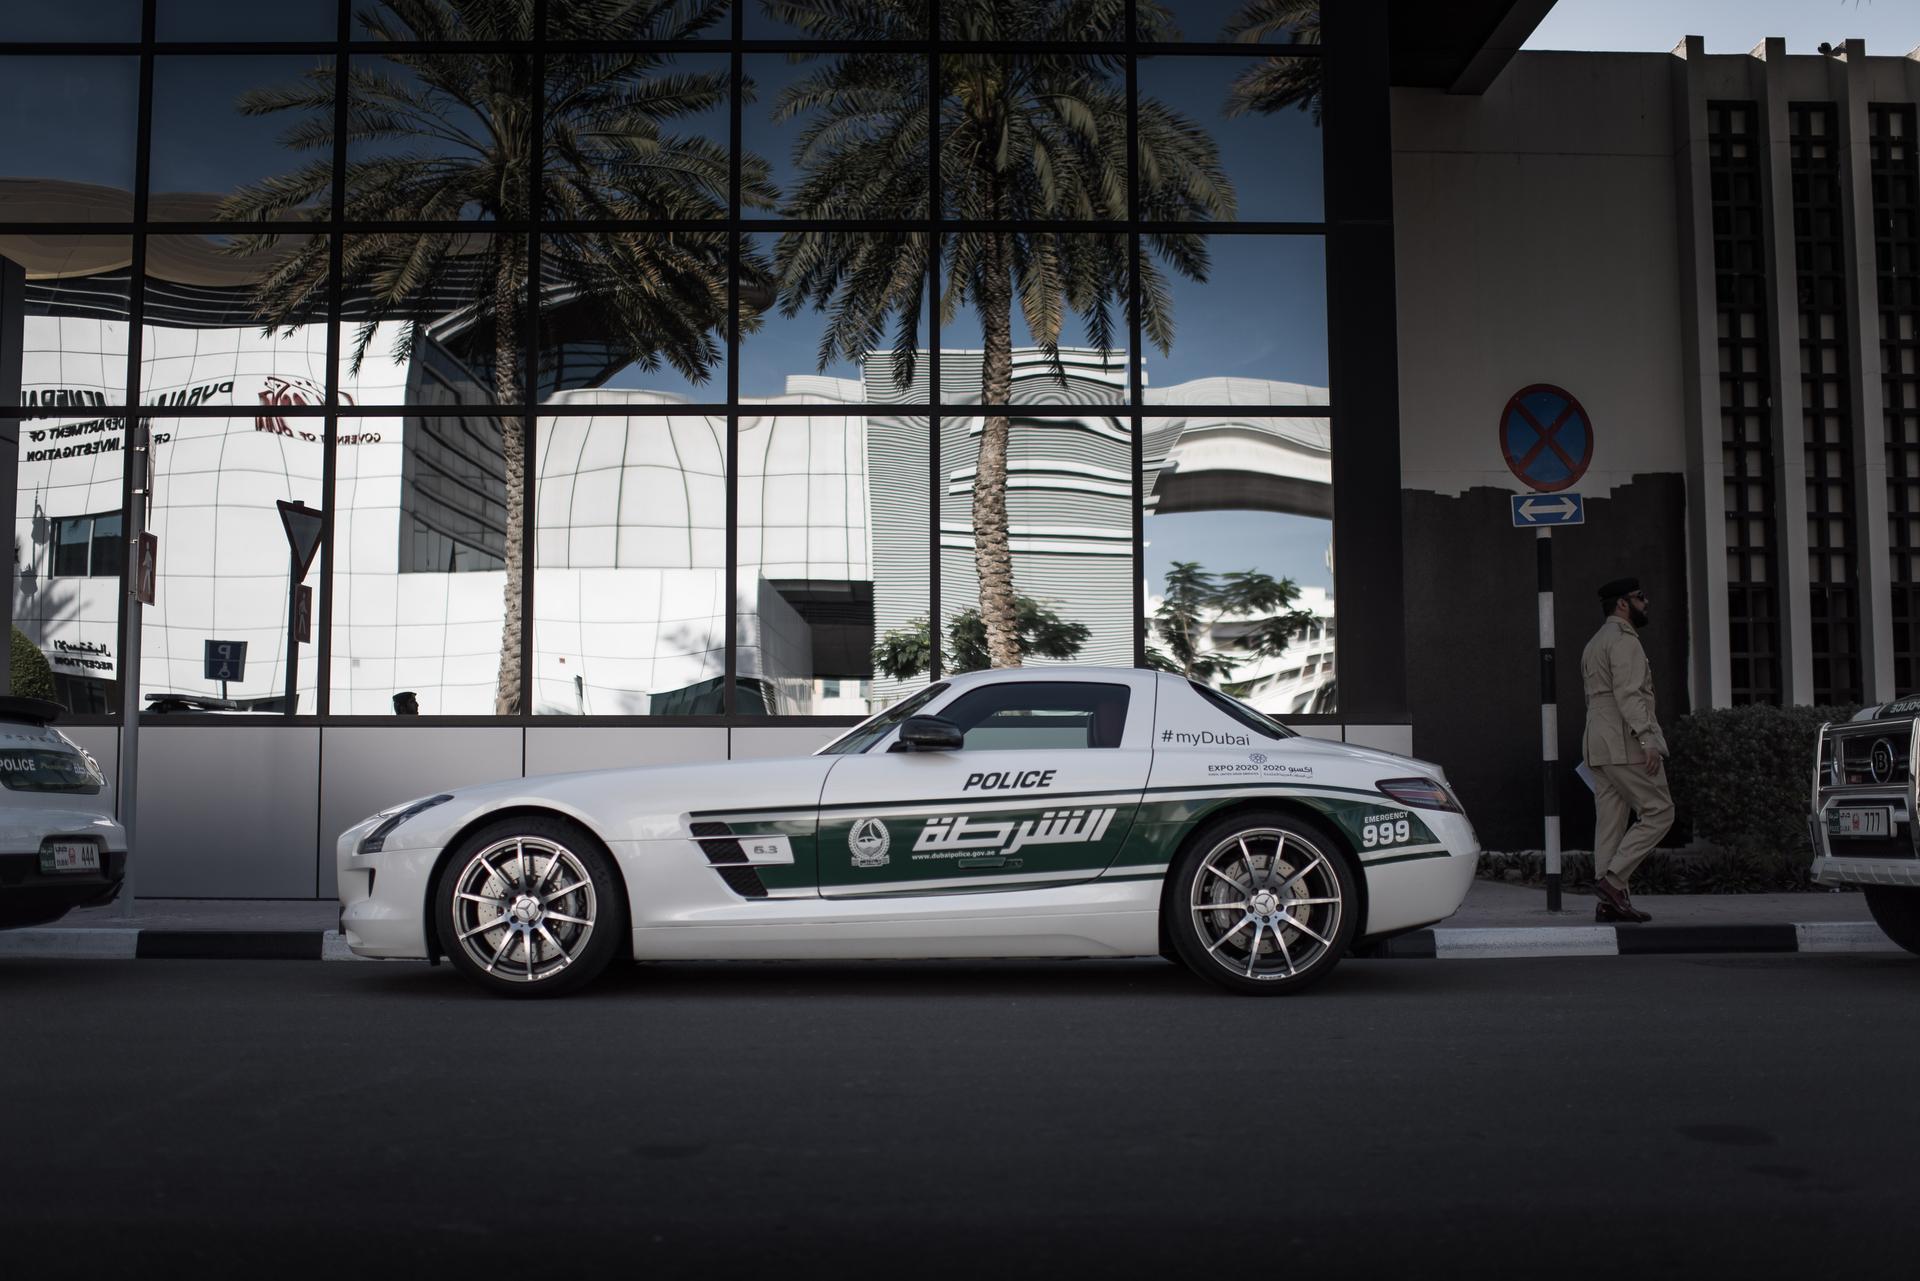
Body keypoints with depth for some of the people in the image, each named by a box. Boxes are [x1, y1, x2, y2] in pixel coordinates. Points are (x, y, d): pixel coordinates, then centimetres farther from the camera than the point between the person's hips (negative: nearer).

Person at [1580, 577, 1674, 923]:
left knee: (1610, 822, 6)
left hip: (1599, 746, 10)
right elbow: (1629, 694, -18)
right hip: (1626, 744, -10)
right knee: (1658, 812, -5)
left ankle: (1608, 901, 3)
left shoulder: (1594, 644, 24)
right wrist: (1646, 738, -24)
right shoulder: (1624, 640, -7)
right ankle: (1613, 879, -12)